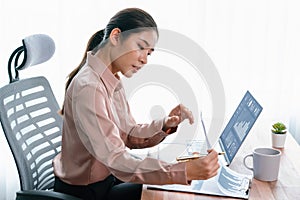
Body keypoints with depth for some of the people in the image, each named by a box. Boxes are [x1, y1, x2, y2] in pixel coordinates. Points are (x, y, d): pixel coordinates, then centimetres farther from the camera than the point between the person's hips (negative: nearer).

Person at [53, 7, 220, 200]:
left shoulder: (113, 81, 1)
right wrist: (186, 171, -41)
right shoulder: (88, 88, -29)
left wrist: (164, 126, -16)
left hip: (107, 175, 8)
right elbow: (117, 161, -34)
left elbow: (128, 135, 3)